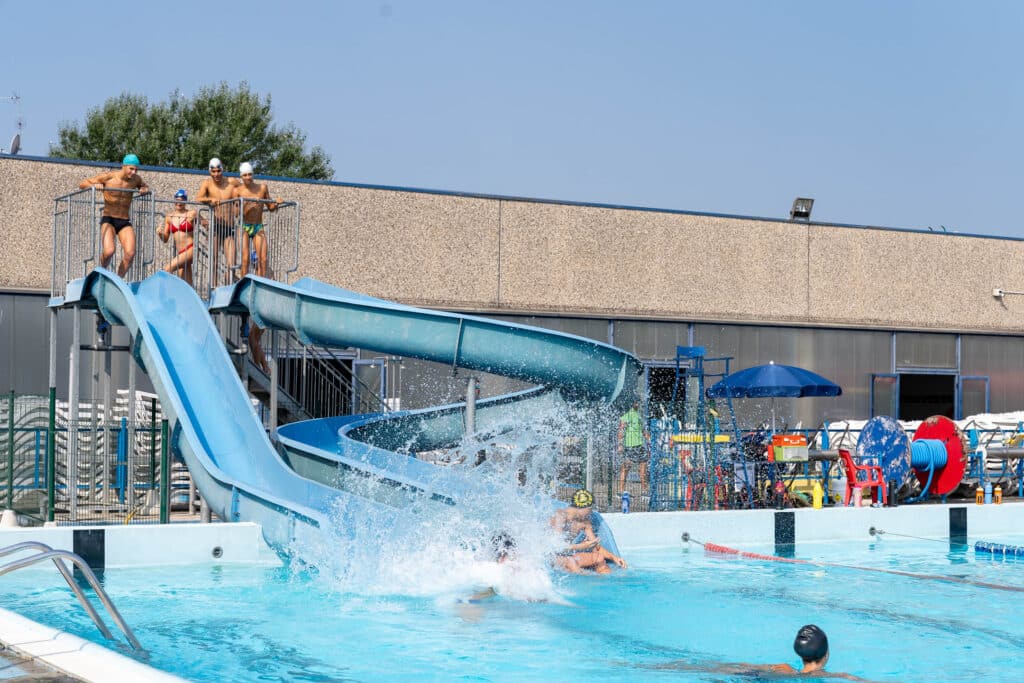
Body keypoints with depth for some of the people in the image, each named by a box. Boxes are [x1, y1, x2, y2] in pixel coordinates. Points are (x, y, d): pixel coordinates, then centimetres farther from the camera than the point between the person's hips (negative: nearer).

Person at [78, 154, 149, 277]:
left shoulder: (136, 179, 4)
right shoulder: (108, 177, -6)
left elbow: (145, 186, 28)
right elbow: (82, 184, 2)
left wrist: (145, 189, 4)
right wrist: (94, 185, -20)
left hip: (125, 222, 3)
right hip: (108, 220, -3)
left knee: (130, 254, -18)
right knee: (109, 251, -26)